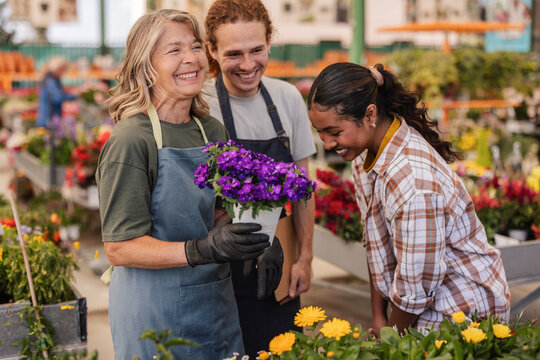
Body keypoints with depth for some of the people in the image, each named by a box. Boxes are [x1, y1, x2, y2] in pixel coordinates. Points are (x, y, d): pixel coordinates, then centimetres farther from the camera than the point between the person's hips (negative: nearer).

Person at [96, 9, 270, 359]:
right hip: (156, 312, -6)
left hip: (217, 303, 7)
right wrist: (202, 250, -30)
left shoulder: (213, 131, 4)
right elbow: (119, 248, -19)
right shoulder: (130, 141, -17)